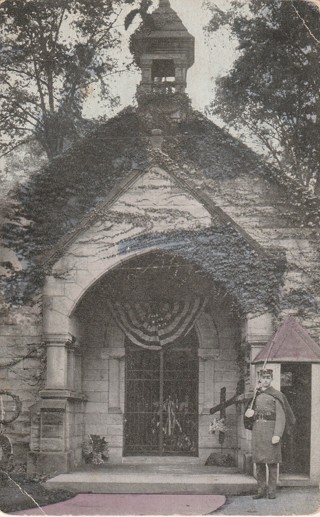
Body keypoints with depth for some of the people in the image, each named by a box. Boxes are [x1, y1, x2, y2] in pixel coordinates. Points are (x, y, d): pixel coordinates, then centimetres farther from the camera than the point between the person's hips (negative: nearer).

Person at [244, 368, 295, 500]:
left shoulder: (277, 395, -2)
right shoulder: (256, 395, 15)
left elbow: (281, 417, -8)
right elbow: (249, 413, 18)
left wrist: (277, 435, -18)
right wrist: (249, 413, -8)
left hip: (271, 428, -5)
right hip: (257, 429, 5)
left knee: (272, 461, -3)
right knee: (258, 461, 4)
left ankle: (271, 491, 3)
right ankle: (261, 490, 10)